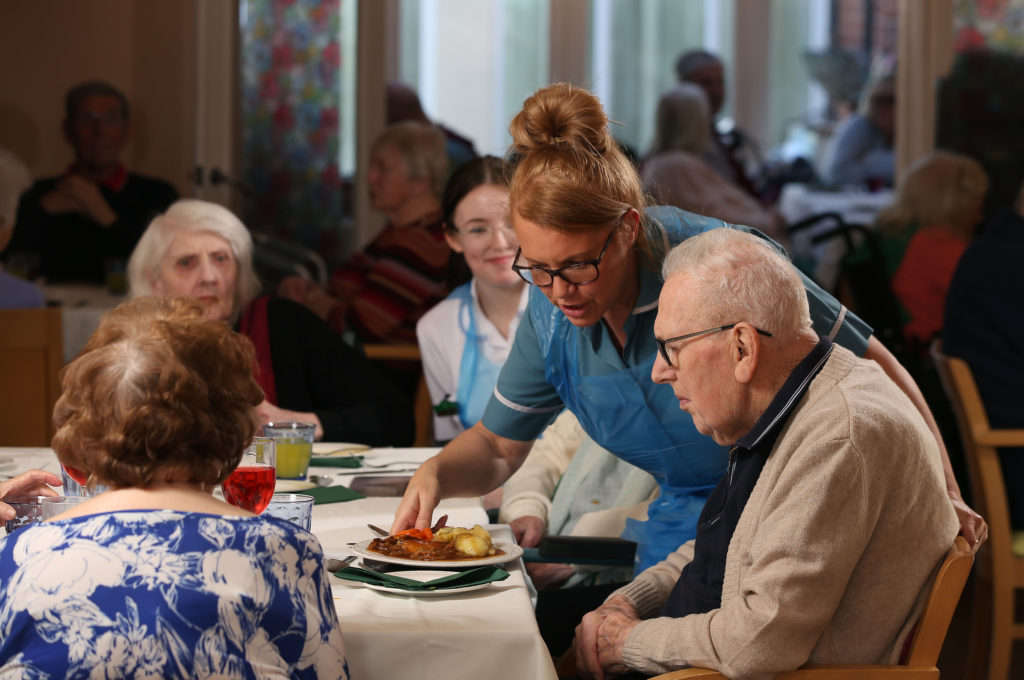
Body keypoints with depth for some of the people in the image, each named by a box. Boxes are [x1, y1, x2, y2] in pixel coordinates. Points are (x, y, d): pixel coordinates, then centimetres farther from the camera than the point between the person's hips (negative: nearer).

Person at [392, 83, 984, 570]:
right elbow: (498, 446, 9)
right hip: (681, 524, 5)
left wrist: (945, 501, -11)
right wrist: (435, 475, -14)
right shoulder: (551, 313, -7)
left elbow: (877, 370, -14)